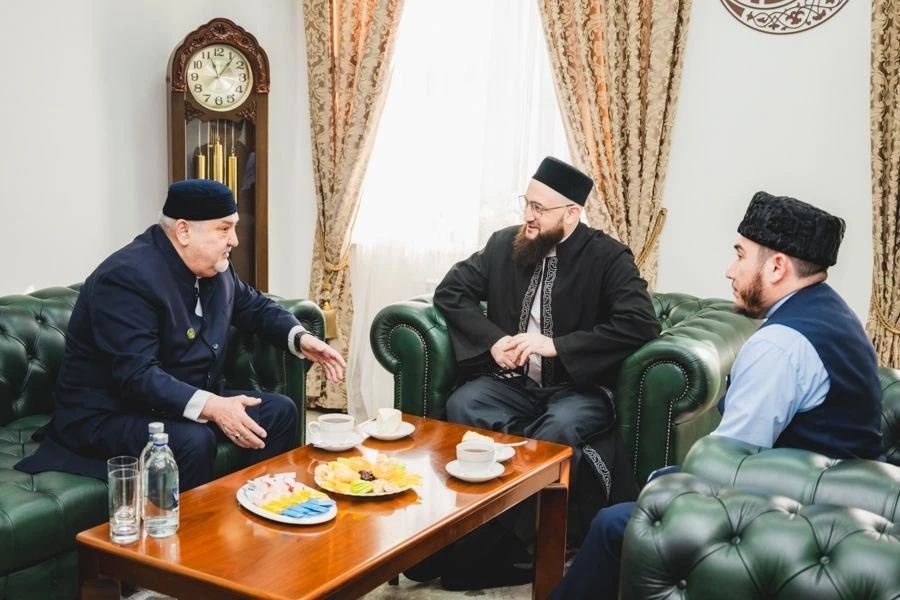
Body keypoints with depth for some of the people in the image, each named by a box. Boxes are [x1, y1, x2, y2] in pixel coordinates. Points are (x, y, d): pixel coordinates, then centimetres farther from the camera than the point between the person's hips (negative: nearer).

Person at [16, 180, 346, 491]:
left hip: (195, 401, 9)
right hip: (110, 415, -9)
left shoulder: (215, 267, 2)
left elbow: (255, 306, 18)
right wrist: (211, 407, -42)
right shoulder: (127, 278, -25)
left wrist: (301, 338, 0)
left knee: (279, 411, -2)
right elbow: (137, 376, -32)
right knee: (193, 440, -35)